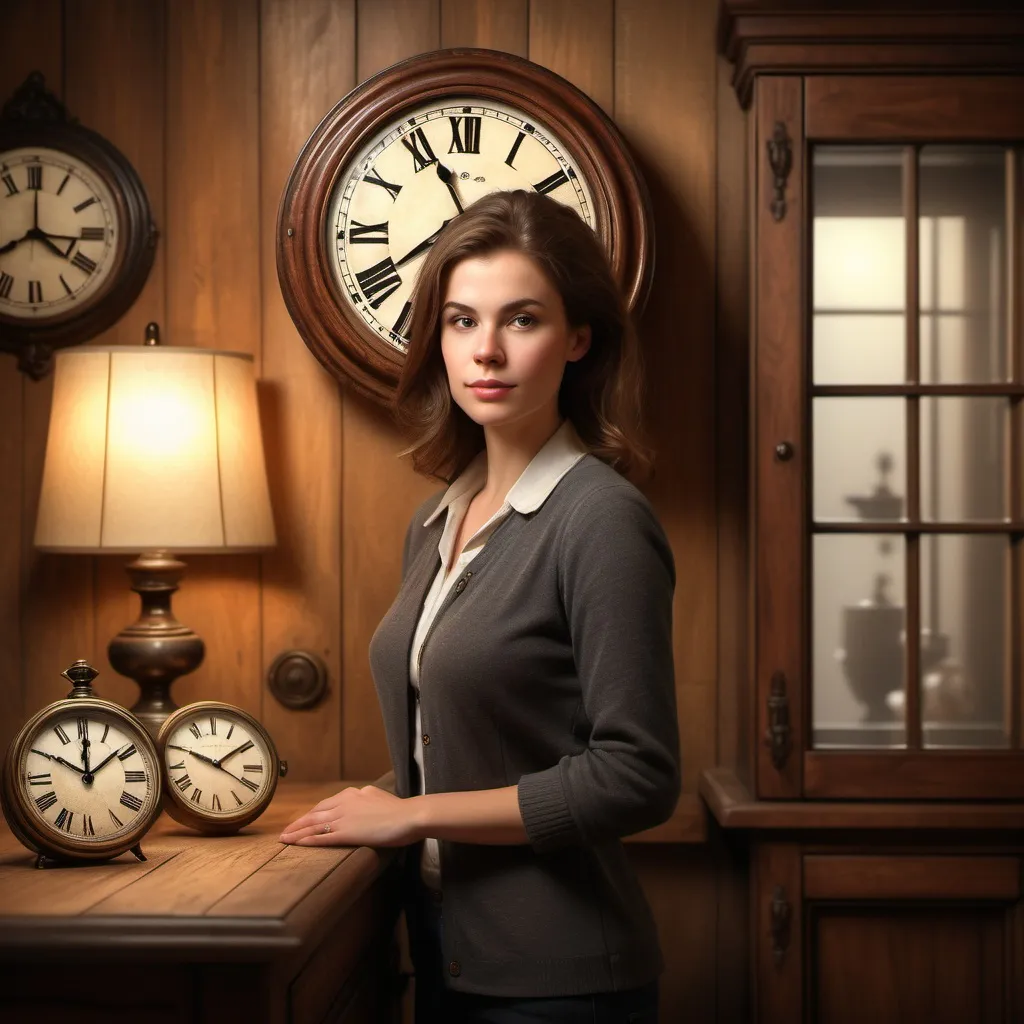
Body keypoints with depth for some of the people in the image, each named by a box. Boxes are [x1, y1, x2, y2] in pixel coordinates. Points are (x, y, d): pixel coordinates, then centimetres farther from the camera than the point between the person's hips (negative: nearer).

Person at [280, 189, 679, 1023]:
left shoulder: (601, 519, -16)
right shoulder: (436, 525, 6)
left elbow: (636, 778, -20)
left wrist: (414, 814, -15)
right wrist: (373, 812, -1)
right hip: (449, 954, 7)